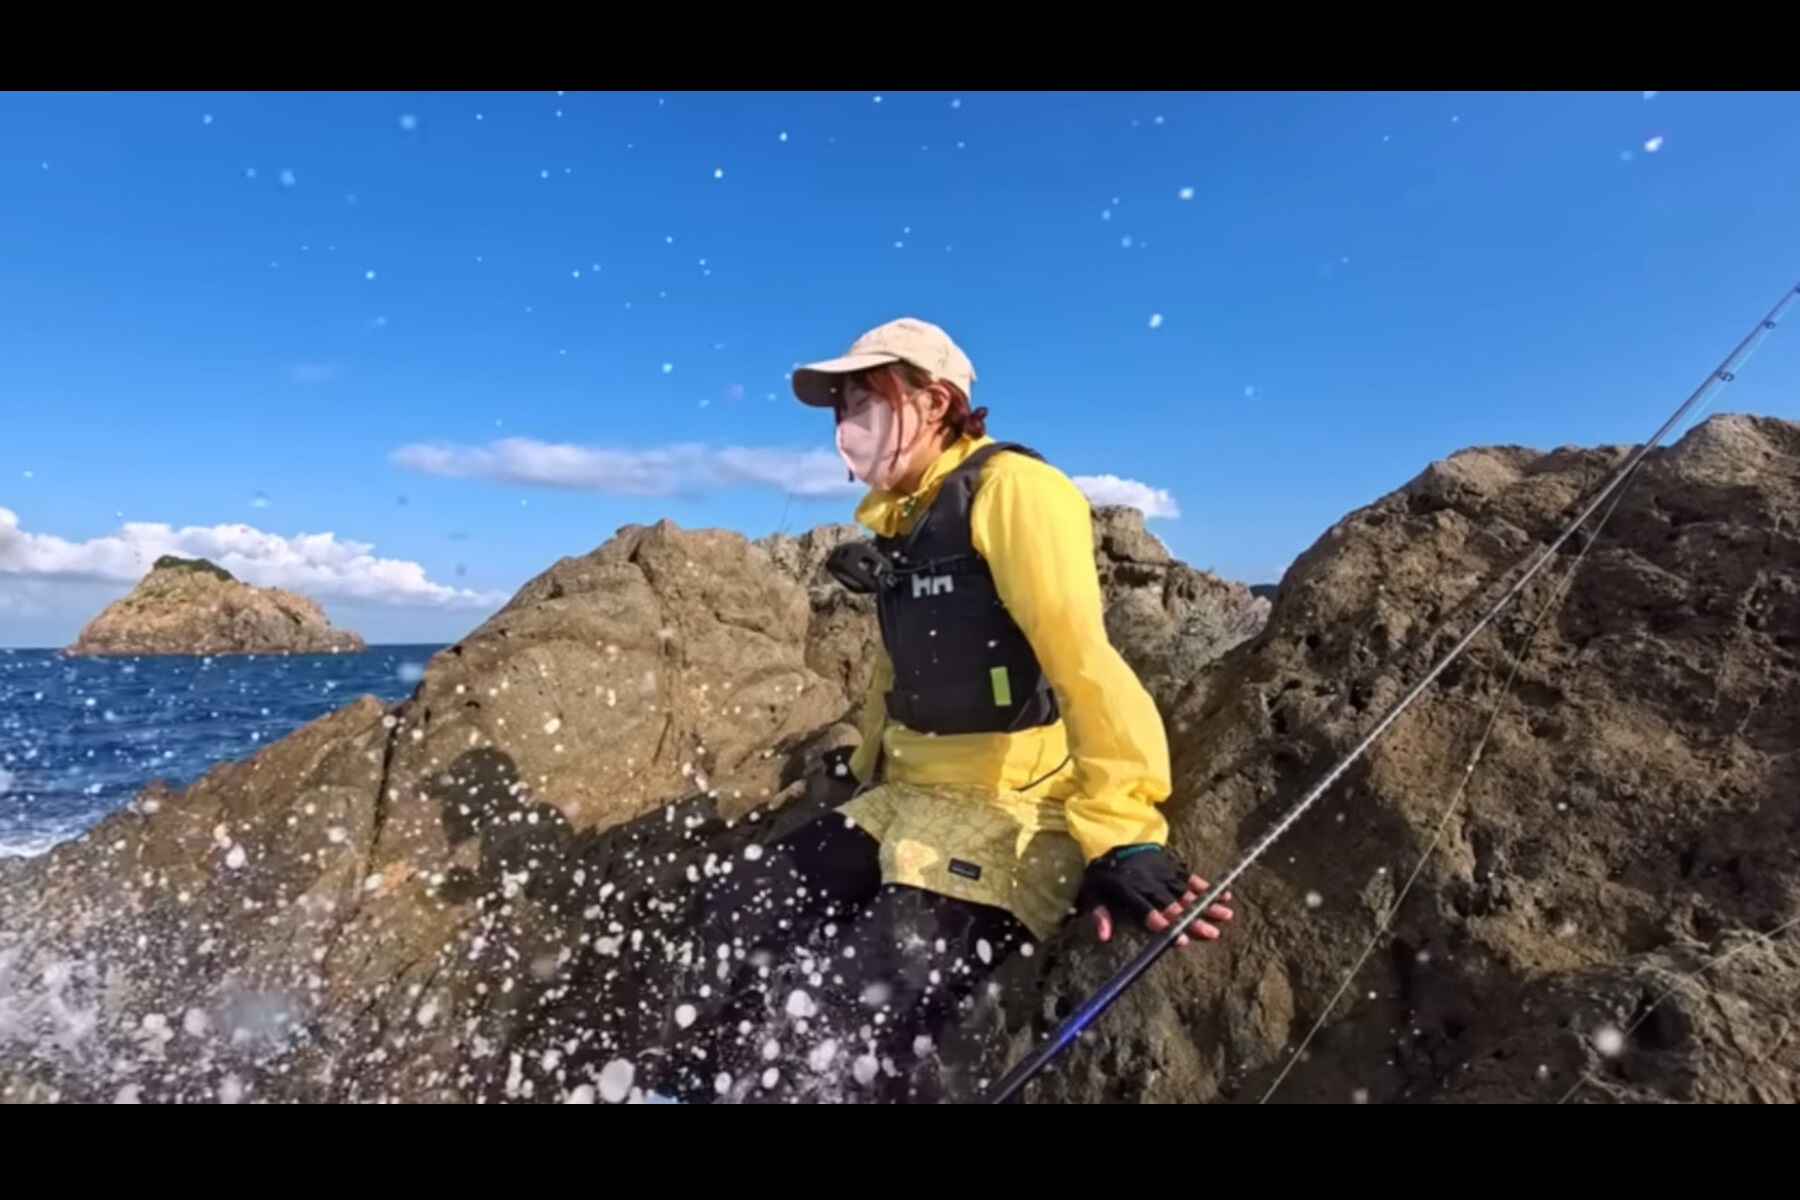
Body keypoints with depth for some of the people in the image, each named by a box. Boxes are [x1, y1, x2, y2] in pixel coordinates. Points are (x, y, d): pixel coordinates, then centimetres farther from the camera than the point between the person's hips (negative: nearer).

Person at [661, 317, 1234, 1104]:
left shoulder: (1010, 488, -15)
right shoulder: (895, 520, 13)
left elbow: (1082, 660, -26)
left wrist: (1122, 833, -32)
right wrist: (867, 774, 30)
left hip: (1010, 816, -9)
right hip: (909, 800, 9)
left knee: (834, 1021, -21)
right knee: (736, 920, 11)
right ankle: (737, 1081, 30)